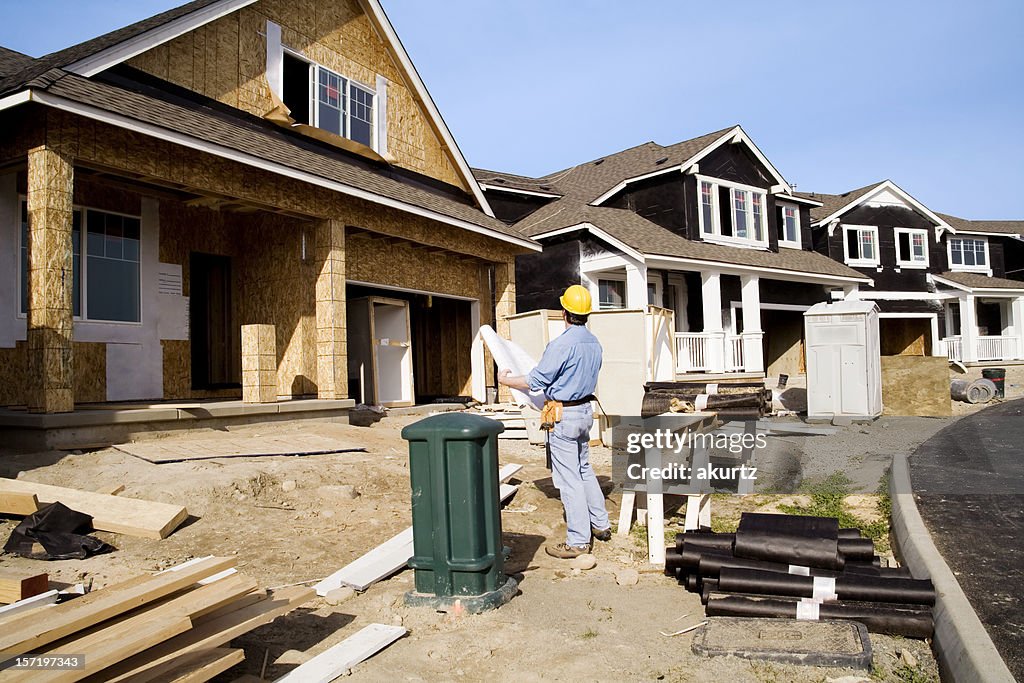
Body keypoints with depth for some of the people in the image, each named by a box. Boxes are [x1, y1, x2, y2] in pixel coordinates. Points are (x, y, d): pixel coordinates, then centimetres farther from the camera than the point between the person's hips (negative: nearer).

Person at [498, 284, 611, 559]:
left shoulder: (561, 344, -21)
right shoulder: (594, 343, 6)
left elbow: (535, 382, -17)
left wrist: (505, 380, -1)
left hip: (563, 415, -9)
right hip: (585, 410, 9)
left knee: (569, 479, -2)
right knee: (584, 470, 22)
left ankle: (578, 542, 5)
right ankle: (600, 524, 32)